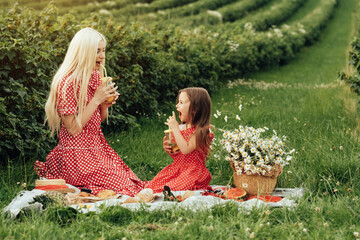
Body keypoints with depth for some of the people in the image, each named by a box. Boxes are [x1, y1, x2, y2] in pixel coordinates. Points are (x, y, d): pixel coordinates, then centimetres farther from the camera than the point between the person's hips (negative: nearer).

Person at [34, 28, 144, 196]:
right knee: (121, 186, -16)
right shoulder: (67, 83, -17)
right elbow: (73, 128, -19)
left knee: (132, 182, -4)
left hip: (97, 148, 8)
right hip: (77, 155, -8)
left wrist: (105, 105, -3)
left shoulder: (95, 77, 10)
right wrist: (96, 99, -18)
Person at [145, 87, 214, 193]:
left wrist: (175, 128, -20)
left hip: (193, 172, -7)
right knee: (152, 185, -11)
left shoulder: (201, 131, -12)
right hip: (177, 168, 7)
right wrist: (169, 149, -3)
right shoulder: (180, 128, 10)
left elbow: (185, 150, -26)